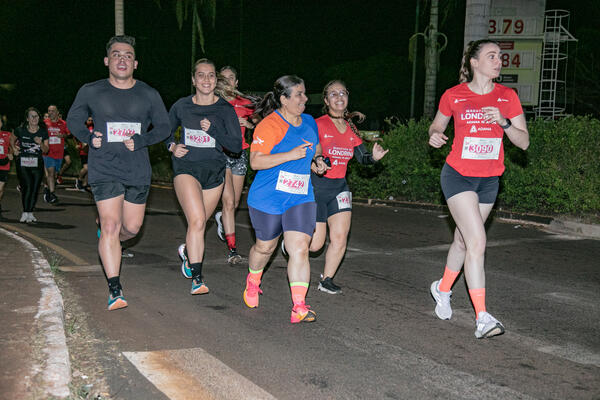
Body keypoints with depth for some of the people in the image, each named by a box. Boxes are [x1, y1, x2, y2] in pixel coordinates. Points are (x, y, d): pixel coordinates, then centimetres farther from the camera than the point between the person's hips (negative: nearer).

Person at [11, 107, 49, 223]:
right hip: (23, 162, -2)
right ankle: (25, 213, -5)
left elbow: (46, 150, 4)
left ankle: (30, 212, 15)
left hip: (37, 163, 2)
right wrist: (14, 148, 2)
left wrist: (41, 143, -14)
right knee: (27, 186, -16)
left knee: (35, 188, 1)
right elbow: (12, 139, 19)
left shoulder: (43, 132, 4)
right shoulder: (21, 130, -1)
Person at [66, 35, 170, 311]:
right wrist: (89, 138, -5)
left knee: (132, 228, 9)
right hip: (104, 170, -2)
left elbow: (164, 127, 11)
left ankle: (107, 242, 45)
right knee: (111, 226, -12)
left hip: (138, 171, 3)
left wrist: (140, 141, -6)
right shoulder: (90, 92, 1)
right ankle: (114, 289, -6)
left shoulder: (149, 95, 4)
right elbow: (73, 120, 14)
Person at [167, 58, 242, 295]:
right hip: (186, 168, -2)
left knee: (199, 223, 13)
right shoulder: (182, 106, 1)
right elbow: (166, 131, 19)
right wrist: (172, 146, -2)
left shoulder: (225, 109, -1)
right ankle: (197, 278, -15)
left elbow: (237, 145, -5)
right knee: (197, 220, -20)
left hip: (214, 171, 2)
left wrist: (213, 130, -18)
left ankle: (187, 251, 47)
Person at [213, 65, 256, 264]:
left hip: (240, 153, 4)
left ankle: (221, 217, 45)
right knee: (228, 201, -12)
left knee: (235, 203, 9)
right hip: (220, 152, -4)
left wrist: (247, 123, -3)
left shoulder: (244, 103, 9)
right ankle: (232, 248, -7)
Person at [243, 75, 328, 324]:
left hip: (301, 199, 4)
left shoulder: (309, 122, 10)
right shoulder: (270, 125, -14)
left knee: (300, 248, -10)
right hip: (268, 198, -4)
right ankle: (252, 282, 46)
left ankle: (299, 307, -11)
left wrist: (317, 161, 6)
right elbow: (256, 161, -20)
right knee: (265, 247, 14)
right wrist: (291, 155, -26)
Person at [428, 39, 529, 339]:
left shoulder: (507, 97, 0)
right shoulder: (453, 96, -5)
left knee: (462, 240, 16)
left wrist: (504, 123, -18)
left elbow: (524, 142, -1)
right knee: (477, 242, -16)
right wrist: (434, 137, -11)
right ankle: (482, 317, -14)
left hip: (489, 180, 4)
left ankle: (443, 289, 42)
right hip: (458, 176, -4)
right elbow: (437, 126, 12)